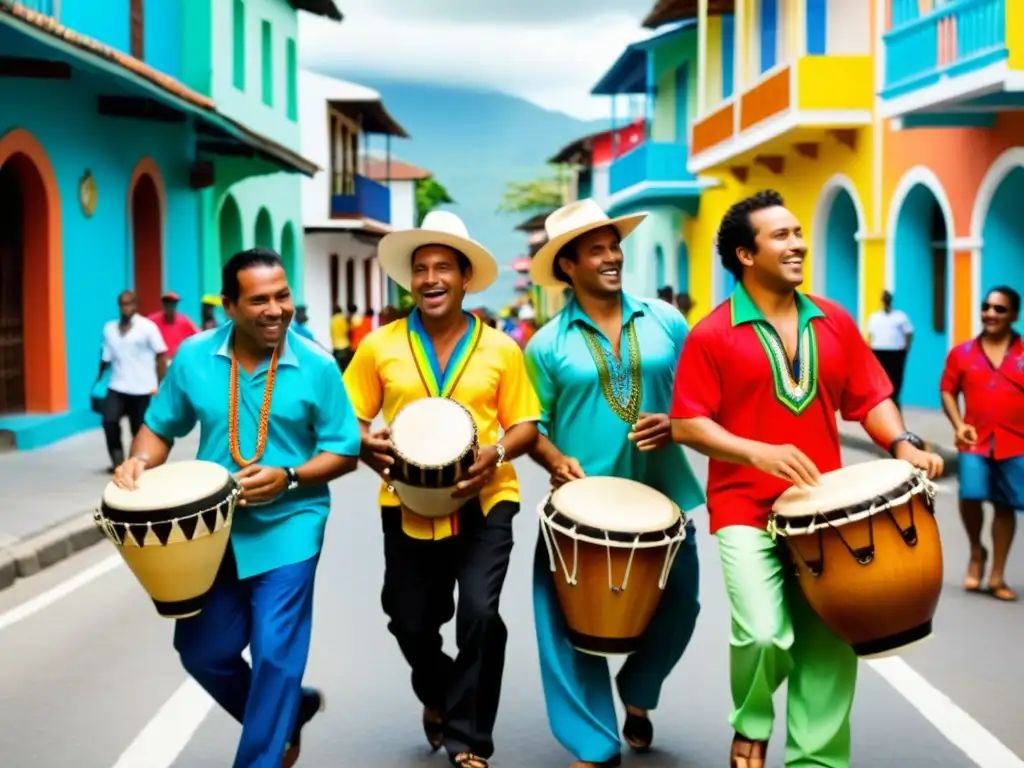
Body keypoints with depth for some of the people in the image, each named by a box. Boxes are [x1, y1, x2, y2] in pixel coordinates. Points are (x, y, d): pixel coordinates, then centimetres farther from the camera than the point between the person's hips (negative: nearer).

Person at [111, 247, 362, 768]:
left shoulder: (316, 366, -11)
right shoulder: (193, 357, -3)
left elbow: (344, 452, -5)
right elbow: (161, 426, 9)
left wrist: (288, 478, -21)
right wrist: (141, 461, -12)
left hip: (287, 529, -4)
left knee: (274, 655, -7)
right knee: (204, 652, 12)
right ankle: (285, 713, 37)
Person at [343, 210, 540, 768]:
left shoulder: (500, 349, 0)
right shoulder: (379, 346, 0)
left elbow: (525, 425, 4)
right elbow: (350, 418, 5)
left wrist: (497, 453, -16)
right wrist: (366, 444, -16)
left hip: (483, 503, -1)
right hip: (409, 506, 2)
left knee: (480, 615, -14)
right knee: (410, 622, 10)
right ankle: (438, 697, 44)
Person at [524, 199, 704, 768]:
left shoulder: (665, 322, 3)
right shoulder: (547, 345, -2)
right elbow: (531, 424, 1)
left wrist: (677, 423, -11)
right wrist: (556, 460, -18)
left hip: (663, 498, 2)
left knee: (677, 608, 13)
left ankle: (637, 694, 42)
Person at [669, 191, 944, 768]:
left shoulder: (835, 322, 8)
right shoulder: (712, 335, -4)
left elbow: (871, 397, 12)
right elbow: (687, 423, -7)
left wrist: (903, 444, -7)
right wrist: (760, 452, -21)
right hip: (746, 508, -4)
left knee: (830, 644, 3)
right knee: (765, 636, -18)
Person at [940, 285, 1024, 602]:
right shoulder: (962, 353, 2)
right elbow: (948, 390, 9)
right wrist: (958, 424, -6)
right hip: (975, 441, 0)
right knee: (970, 495, -19)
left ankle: (997, 576, 20)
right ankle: (976, 552, 10)